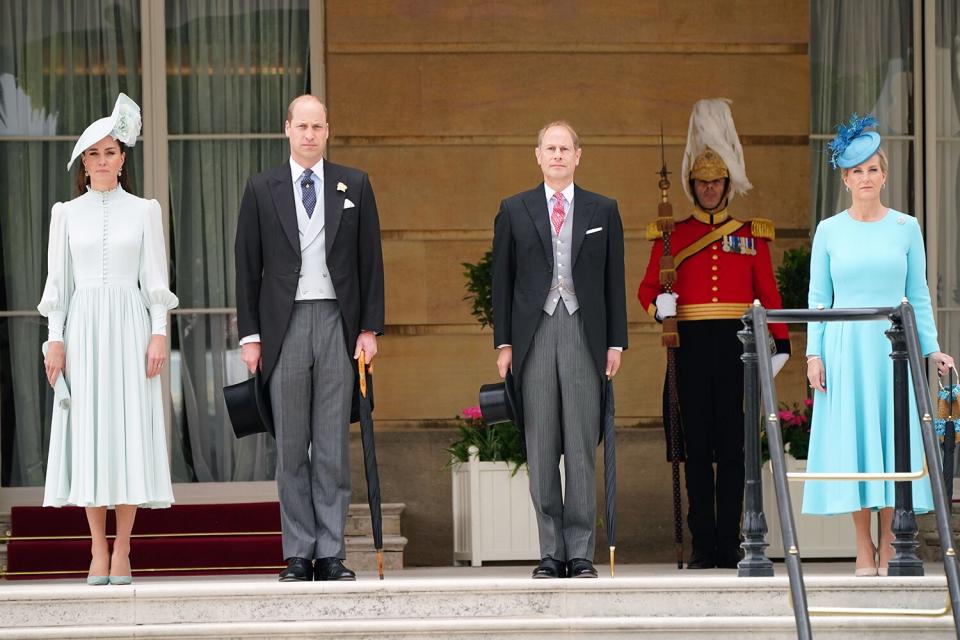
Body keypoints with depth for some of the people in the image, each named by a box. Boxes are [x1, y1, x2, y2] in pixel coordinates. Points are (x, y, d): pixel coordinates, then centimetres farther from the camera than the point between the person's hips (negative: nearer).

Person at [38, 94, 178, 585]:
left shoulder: (143, 211, 6)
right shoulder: (68, 213, 9)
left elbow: (155, 278, 4)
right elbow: (59, 280, 8)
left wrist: (159, 334, -5)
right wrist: (55, 338, 0)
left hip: (130, 326, -1)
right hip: (83, 328, 1)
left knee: (129, 429, -5)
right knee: (87, 433, -3)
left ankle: (122, 552, -3)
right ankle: (98, 551, 1)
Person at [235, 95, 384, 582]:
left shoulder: (354, 186, 8)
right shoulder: (262, 189, 6)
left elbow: (370, 261, 7)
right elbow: (248, 267, 6)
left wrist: (370, 327, 0)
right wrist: (250, 335, 0)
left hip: (337, 323, 0)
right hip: (285, 323, 0)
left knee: (334, 446, 1)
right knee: (291, 447, 1)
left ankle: (331, 555, 3)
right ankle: (298, 555, 4)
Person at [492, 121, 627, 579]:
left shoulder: (603, 211, 10)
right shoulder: (514, 211, 10)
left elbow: (614, 281, 10)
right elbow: (501, 280, 9)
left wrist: (616, 342, 3)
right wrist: (504, 343, 2)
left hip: (584, 335, 0)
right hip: (534, 335, 0)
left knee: (582, 448, -1)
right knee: (540, 450, 1)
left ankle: (581, 553, 2)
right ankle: (551, 552, 5)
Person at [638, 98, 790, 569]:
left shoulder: (751, 234, 10)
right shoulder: (671, 235, 8)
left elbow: (768, 292, 9)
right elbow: (648, 288, 7)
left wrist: (781, 344, 1)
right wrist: (658, 306, -16)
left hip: (736, 345, 0)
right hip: (691, 345, 0)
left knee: (732, 446, 0)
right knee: (697, 446, 1)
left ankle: (730, 543, 4)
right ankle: (704, 544, 4)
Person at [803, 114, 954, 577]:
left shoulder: (906, 228, 6)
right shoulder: (829, 231, 6)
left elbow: (918, 296, 8)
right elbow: (818, 297, 7)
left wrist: (931, 348, 1)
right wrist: (814, 353, -2)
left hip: (892, 348, 0)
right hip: (844, 347, 0)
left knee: (893, 435, -1)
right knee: (851, 439, -1)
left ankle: (888, 547, 4)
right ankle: (864, 550, 4)